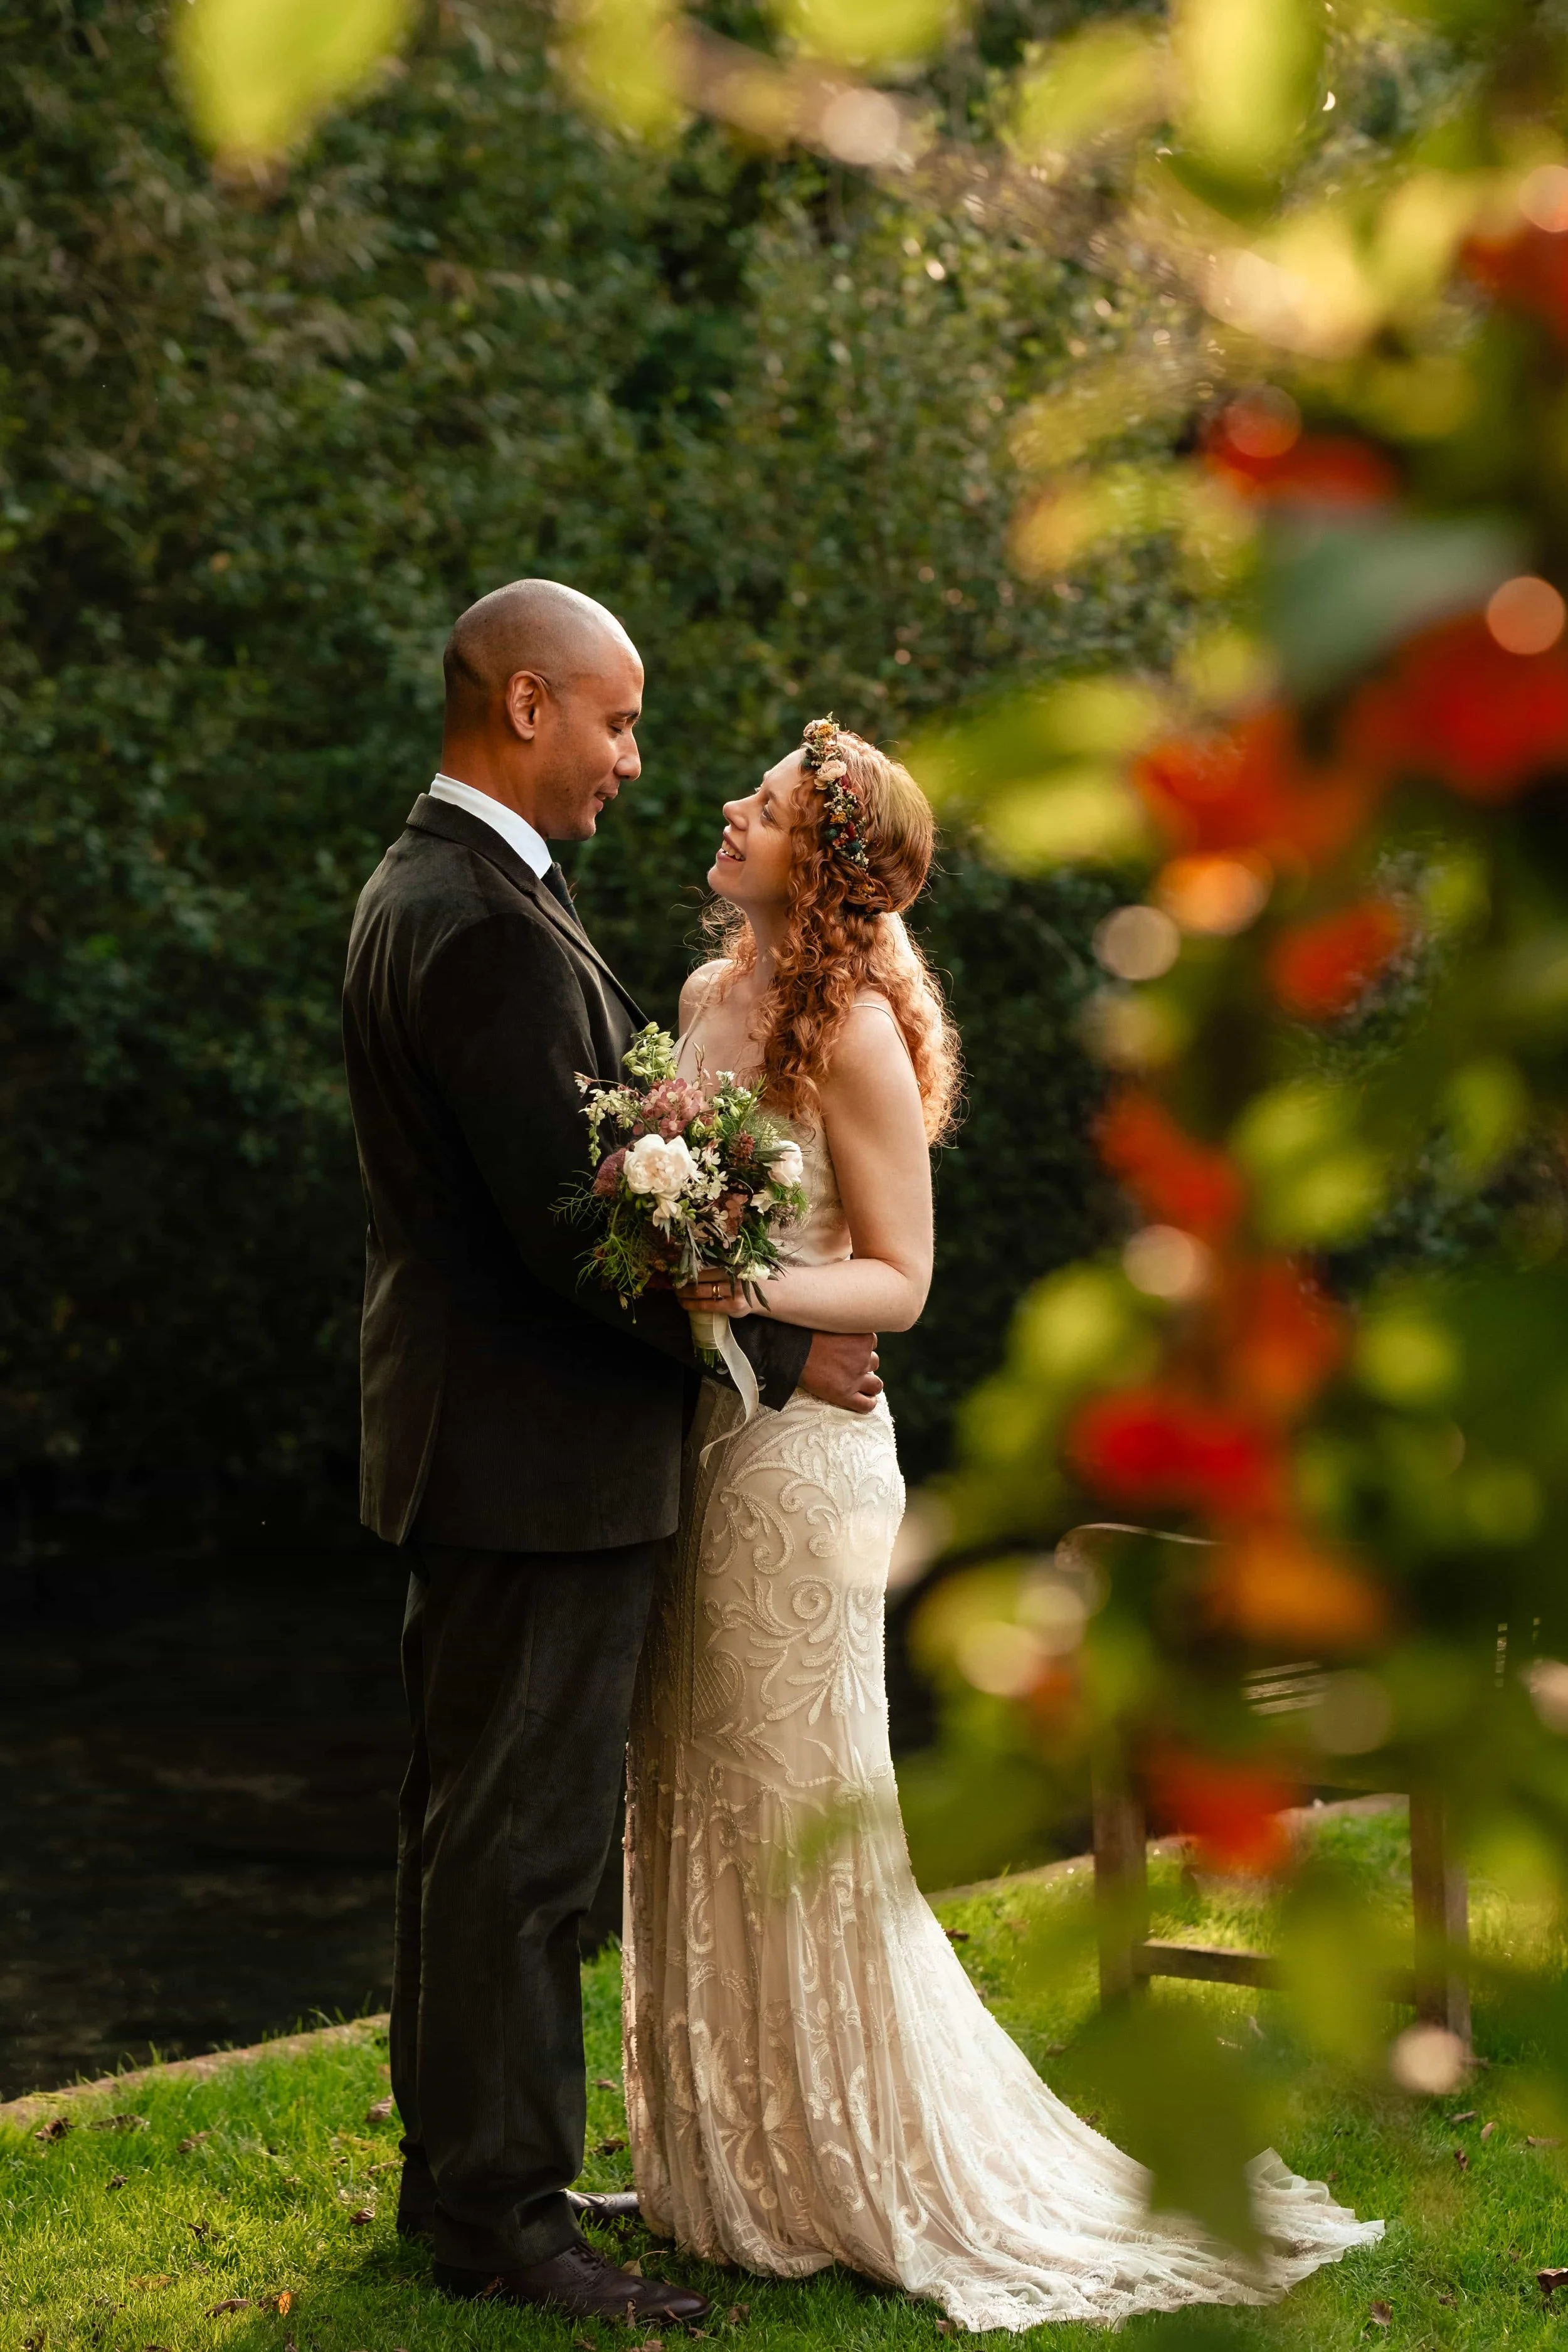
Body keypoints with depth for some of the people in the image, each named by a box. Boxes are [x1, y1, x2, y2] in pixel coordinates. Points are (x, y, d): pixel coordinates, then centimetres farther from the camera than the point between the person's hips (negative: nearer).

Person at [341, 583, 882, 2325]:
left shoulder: (424, 890, 12)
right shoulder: (488, 928, -22)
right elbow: (573, 1220, -24)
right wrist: (780, 1352, -13)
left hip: (474, 1443, 11)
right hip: (541, 1450, -11)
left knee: (466, 1820, 17)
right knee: (523, 1838, -3)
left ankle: (455, 2166, 27)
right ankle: (503, 2214, 5)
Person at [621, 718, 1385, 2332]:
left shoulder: (855, 1034, -13)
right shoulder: (708, 994, 10)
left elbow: (898, 1279, -12)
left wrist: (763, 1291, -28)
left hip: (799, 1447, -8)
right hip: (693, 1435, 8)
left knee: (794, 1813, 0)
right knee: (695, 1807, 13)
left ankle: (864, 2179, 13)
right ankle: (725, 2161, 25)